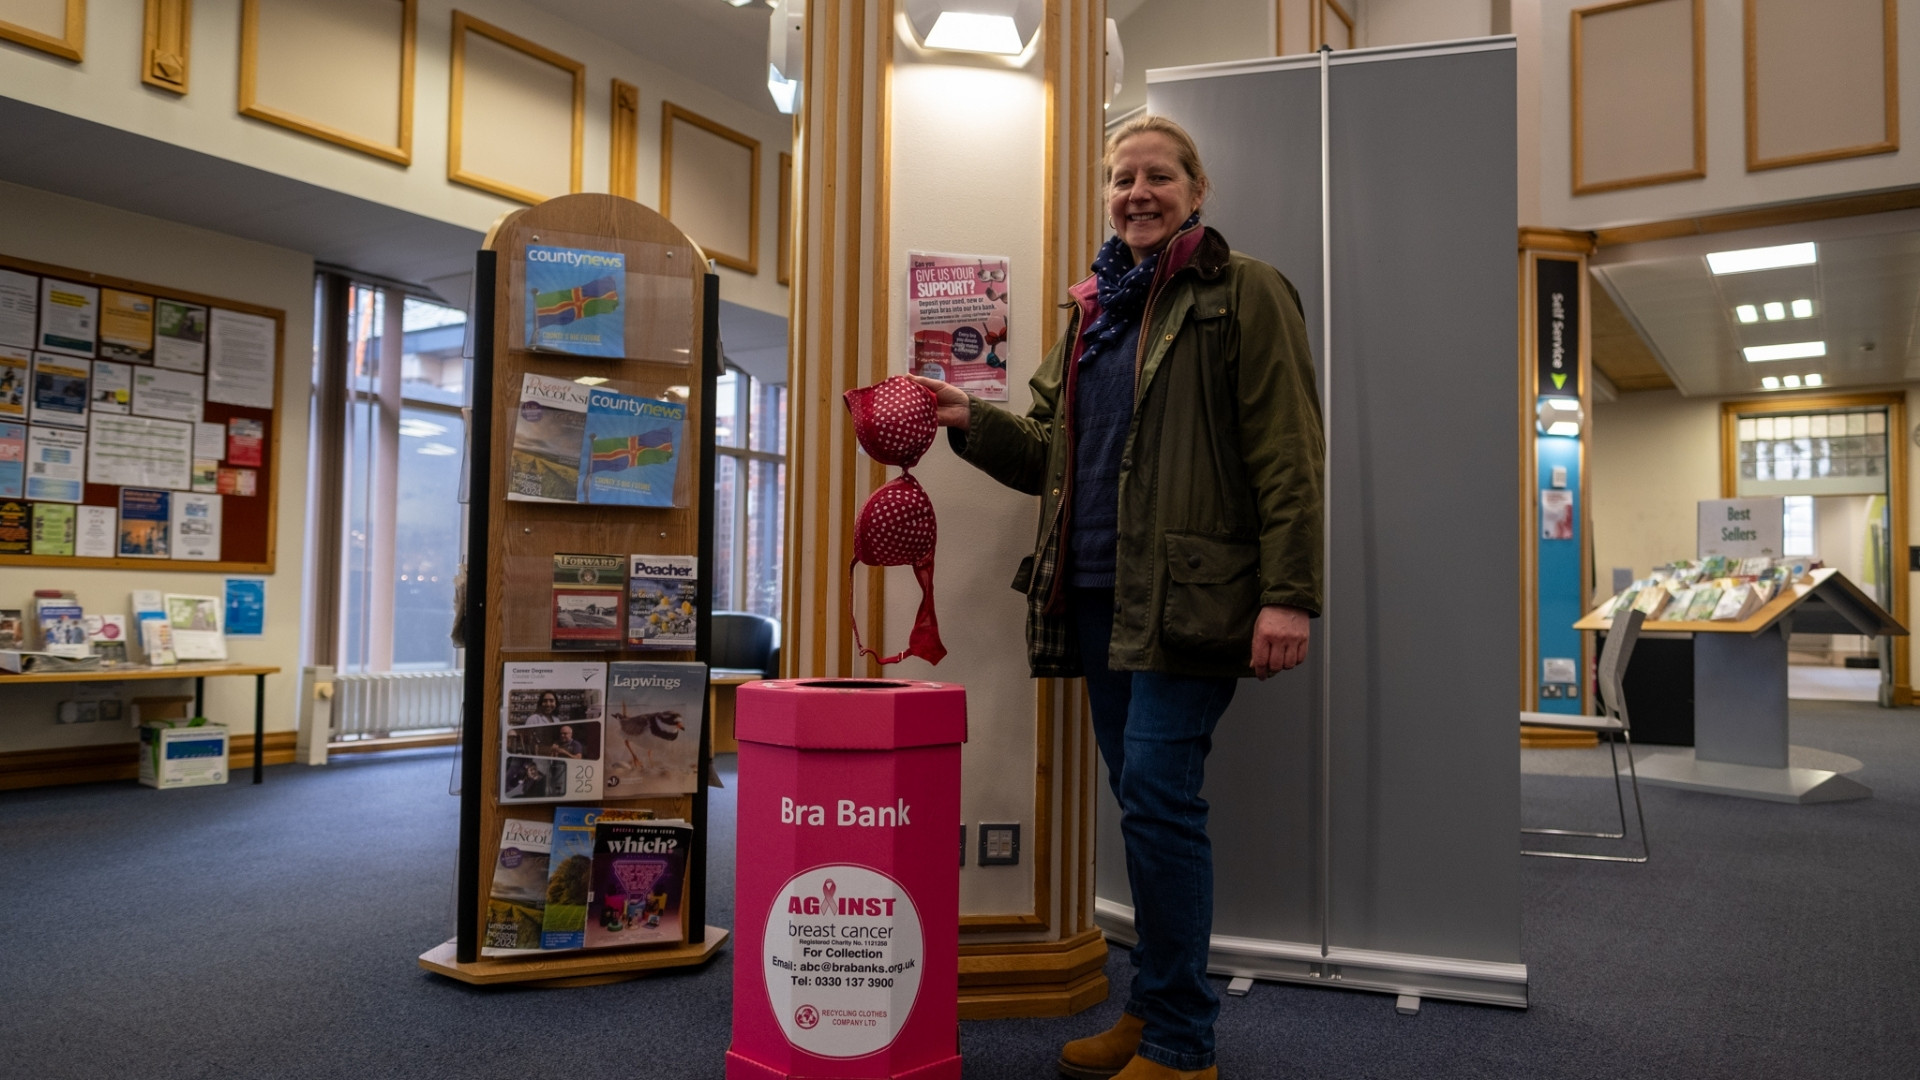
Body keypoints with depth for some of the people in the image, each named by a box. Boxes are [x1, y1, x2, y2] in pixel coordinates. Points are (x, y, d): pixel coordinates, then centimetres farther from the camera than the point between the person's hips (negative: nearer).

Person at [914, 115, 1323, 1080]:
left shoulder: (1241, 293, -1)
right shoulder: (1093, 308, 19)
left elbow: (1287, 454, -8)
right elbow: (1052, 452, 20)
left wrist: (1287, 594, -16)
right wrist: (969, 420, 3)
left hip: (1188, 593, -7)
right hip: (1099, 593, 7)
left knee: (1159, 796, -9)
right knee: (1140, 801, 12)